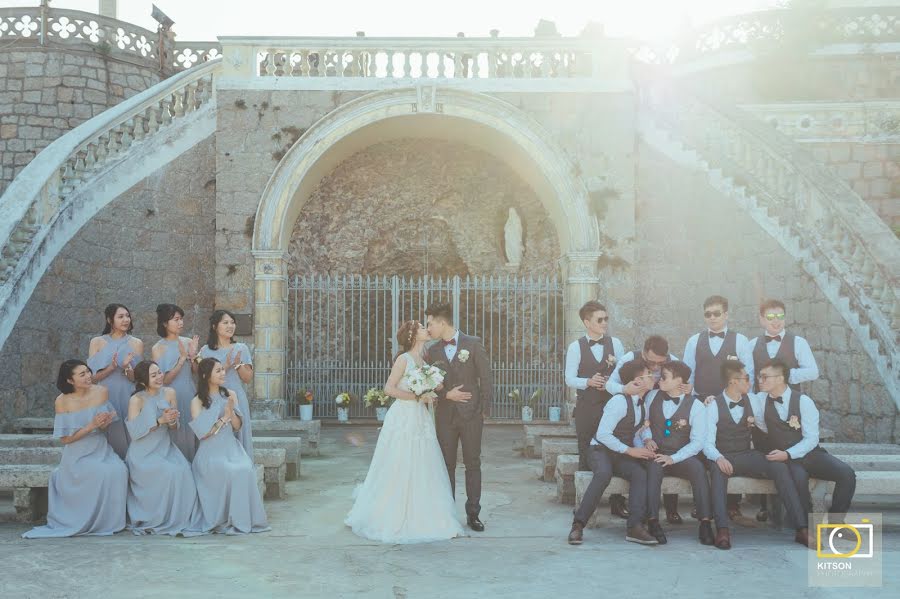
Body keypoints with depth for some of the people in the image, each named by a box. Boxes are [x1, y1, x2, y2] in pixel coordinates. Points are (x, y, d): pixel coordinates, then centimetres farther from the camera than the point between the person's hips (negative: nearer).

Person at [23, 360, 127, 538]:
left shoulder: (102, 392, -3)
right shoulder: (62, 401, -11)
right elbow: (65, 439, -8)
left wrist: (106, 421, -14)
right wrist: (91, 426, -21)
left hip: (101, 450, 3)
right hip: (77, 455, -3)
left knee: (118, 471, -26)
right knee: (99, 474, -30)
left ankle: (109, 522, -10)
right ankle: (86, 522, -8)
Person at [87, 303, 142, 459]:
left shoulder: (137, 343, 5)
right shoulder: (97, 342, 3)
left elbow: (137, 378, 3)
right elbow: (93, 377, -1)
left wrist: (126, 368, -17)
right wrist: (111, 368, -18)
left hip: (129, 399, 1)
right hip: (106, 399, -1)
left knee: (130, 441, 1)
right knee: (112, 442, 0)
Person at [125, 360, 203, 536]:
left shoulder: (169, 393, 3)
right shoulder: (136, 400, -10)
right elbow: (134, 432, -15)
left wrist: (171, 421, -14)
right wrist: (160, 420, -20)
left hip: (165, 448, 4)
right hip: (143, 453, -4)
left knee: (183, 471, -23)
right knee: (168, 473, -27)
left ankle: (183, 520, -11)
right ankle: (152, 521, -9)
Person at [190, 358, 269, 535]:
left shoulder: (230, 395, 10)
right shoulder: (197, 402, -1)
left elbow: (237, 426, 9)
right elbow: (202, 433, -8)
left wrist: (231, 411, -10)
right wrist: (224, 418, -10)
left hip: (231, 447, 3)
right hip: (211, 452, -3)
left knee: (246, 469, -28)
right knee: (231, 472, -32)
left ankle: (246, 519, -18)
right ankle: (224, 520, -18)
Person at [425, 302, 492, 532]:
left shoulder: (473, 344, -3)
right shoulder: (432, 351, 7)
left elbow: (486, 378, -2)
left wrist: (484, 410, -5)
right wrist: (447, 394, -10)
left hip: (471, 415, -3)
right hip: (445, 416, 3)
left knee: (473, 464, 3)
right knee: (446, 465, 7)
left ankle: (473, 514, 11)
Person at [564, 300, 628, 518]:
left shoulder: (615, 344, 6)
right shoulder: (576, 347, 0)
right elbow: (570, 379, -4)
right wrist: (589, 382, -20)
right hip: (586, 408, -2)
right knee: (587, 456, 6)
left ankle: (617, 503, 11)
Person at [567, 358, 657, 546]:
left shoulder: (642, 404, 9)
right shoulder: (620, 401, -17)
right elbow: (602, 434, -20)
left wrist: (642, 449, -3)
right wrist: (630, 451, -21)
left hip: (624, 455, 6)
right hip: (602, 450, -6)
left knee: (640, 473, -26)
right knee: (604, 474, -38)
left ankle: (634, 527, -29)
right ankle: (578, 525, -30)